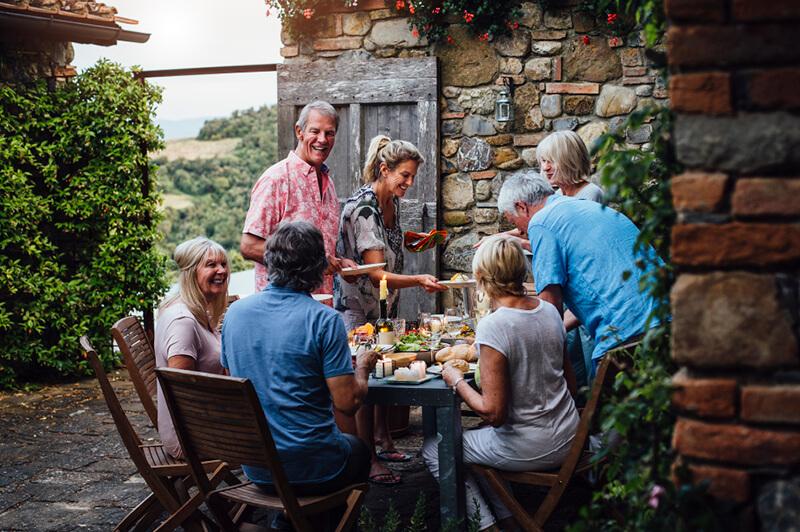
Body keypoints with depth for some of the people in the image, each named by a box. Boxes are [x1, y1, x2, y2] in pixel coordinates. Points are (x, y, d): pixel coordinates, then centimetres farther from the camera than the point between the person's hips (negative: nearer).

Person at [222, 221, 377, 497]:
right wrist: (363, 367, 2)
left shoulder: (235, 312, -3)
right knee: (358, 448, 29)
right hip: (313, 471, -5)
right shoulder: (324, 319, -18)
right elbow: (347, 403, -18)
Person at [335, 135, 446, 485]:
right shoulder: (362, 209, -26)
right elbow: (377, 273, -32)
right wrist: (419, 281, -43)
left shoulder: (393, 202, 1)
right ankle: (368, 460, 4)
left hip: (385, 301, 9)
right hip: (358, 304, -9)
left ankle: (383, 442, 31)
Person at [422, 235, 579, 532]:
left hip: (530, 448, -8)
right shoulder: (549, 310, -1)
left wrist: (456, 381, -8)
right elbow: (570, 384, 10)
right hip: (568, 438, 8)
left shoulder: (492, 326, -24)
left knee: (434, 450, 12)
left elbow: (493, 413, -24)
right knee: (477, 436, 31)